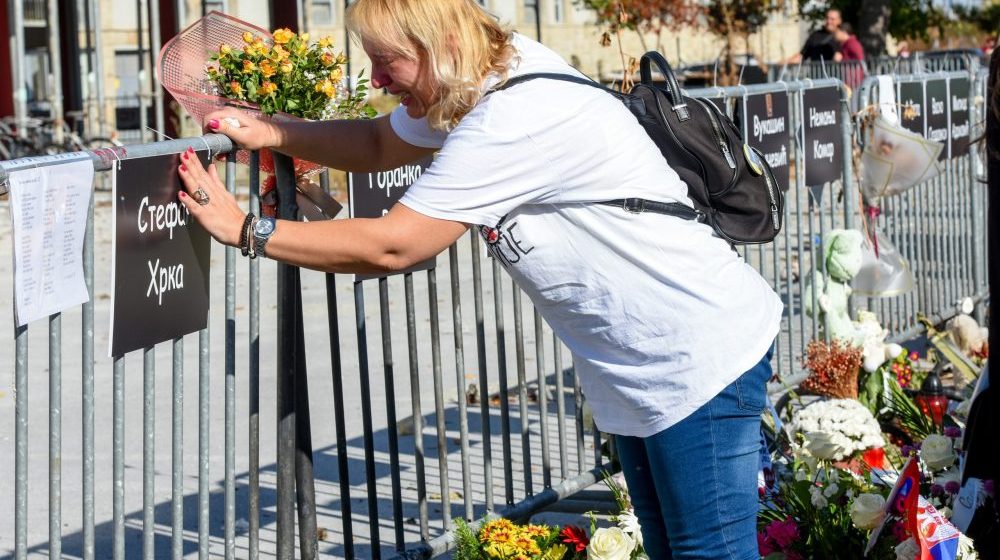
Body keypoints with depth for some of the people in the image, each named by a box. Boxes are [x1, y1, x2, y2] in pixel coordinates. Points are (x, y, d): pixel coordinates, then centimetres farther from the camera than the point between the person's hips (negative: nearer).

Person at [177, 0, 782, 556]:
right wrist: (269, 132, 2)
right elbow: (380, 144, 17)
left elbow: (390, 247, -25)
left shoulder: (512, 121, -28)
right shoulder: (471, 82, 1)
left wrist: (244, 228, -17)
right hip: (637, 368, 10)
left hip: (704, 359, -10)